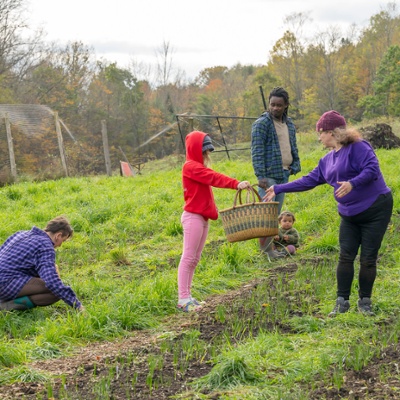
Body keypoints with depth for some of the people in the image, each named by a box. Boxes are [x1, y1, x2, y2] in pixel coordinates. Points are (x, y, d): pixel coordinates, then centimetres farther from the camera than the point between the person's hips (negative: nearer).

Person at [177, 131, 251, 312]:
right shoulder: (191, 166, -11)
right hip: (193, 216, -10)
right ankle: (183, 299, -9)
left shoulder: (199, 168, 20)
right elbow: (214, 178, -23)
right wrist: (236, 184, -31)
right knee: (188, 258, -9)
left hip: (203, 217, 10)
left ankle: (187, 296, 14)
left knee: (194, 259, 10)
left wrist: (213, 211, 5)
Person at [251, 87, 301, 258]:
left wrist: (295, 166, 6)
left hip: (284, 175, 7)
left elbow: (293, 148, 22)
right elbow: (257, 152, -13)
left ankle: (269, 247, 16)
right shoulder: (261, 124, -8)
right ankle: (266, 247, -5)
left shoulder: (289, 125, 13)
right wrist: (260, 176, -21)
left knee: (276, 212, 10)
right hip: (269, 175, -7)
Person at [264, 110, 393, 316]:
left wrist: (352, 183, -38)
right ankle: (342, 301, 6)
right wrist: (278, 189, 14)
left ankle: (365, 302, 12)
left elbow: (372, 169, -23)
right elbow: (309, 180, 15)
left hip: (375, 209, -7)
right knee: (345, 257, 0)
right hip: (350, 215, 7)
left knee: (368, 259, -1)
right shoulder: (327, 160, 12)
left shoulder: (357, 147, -12)